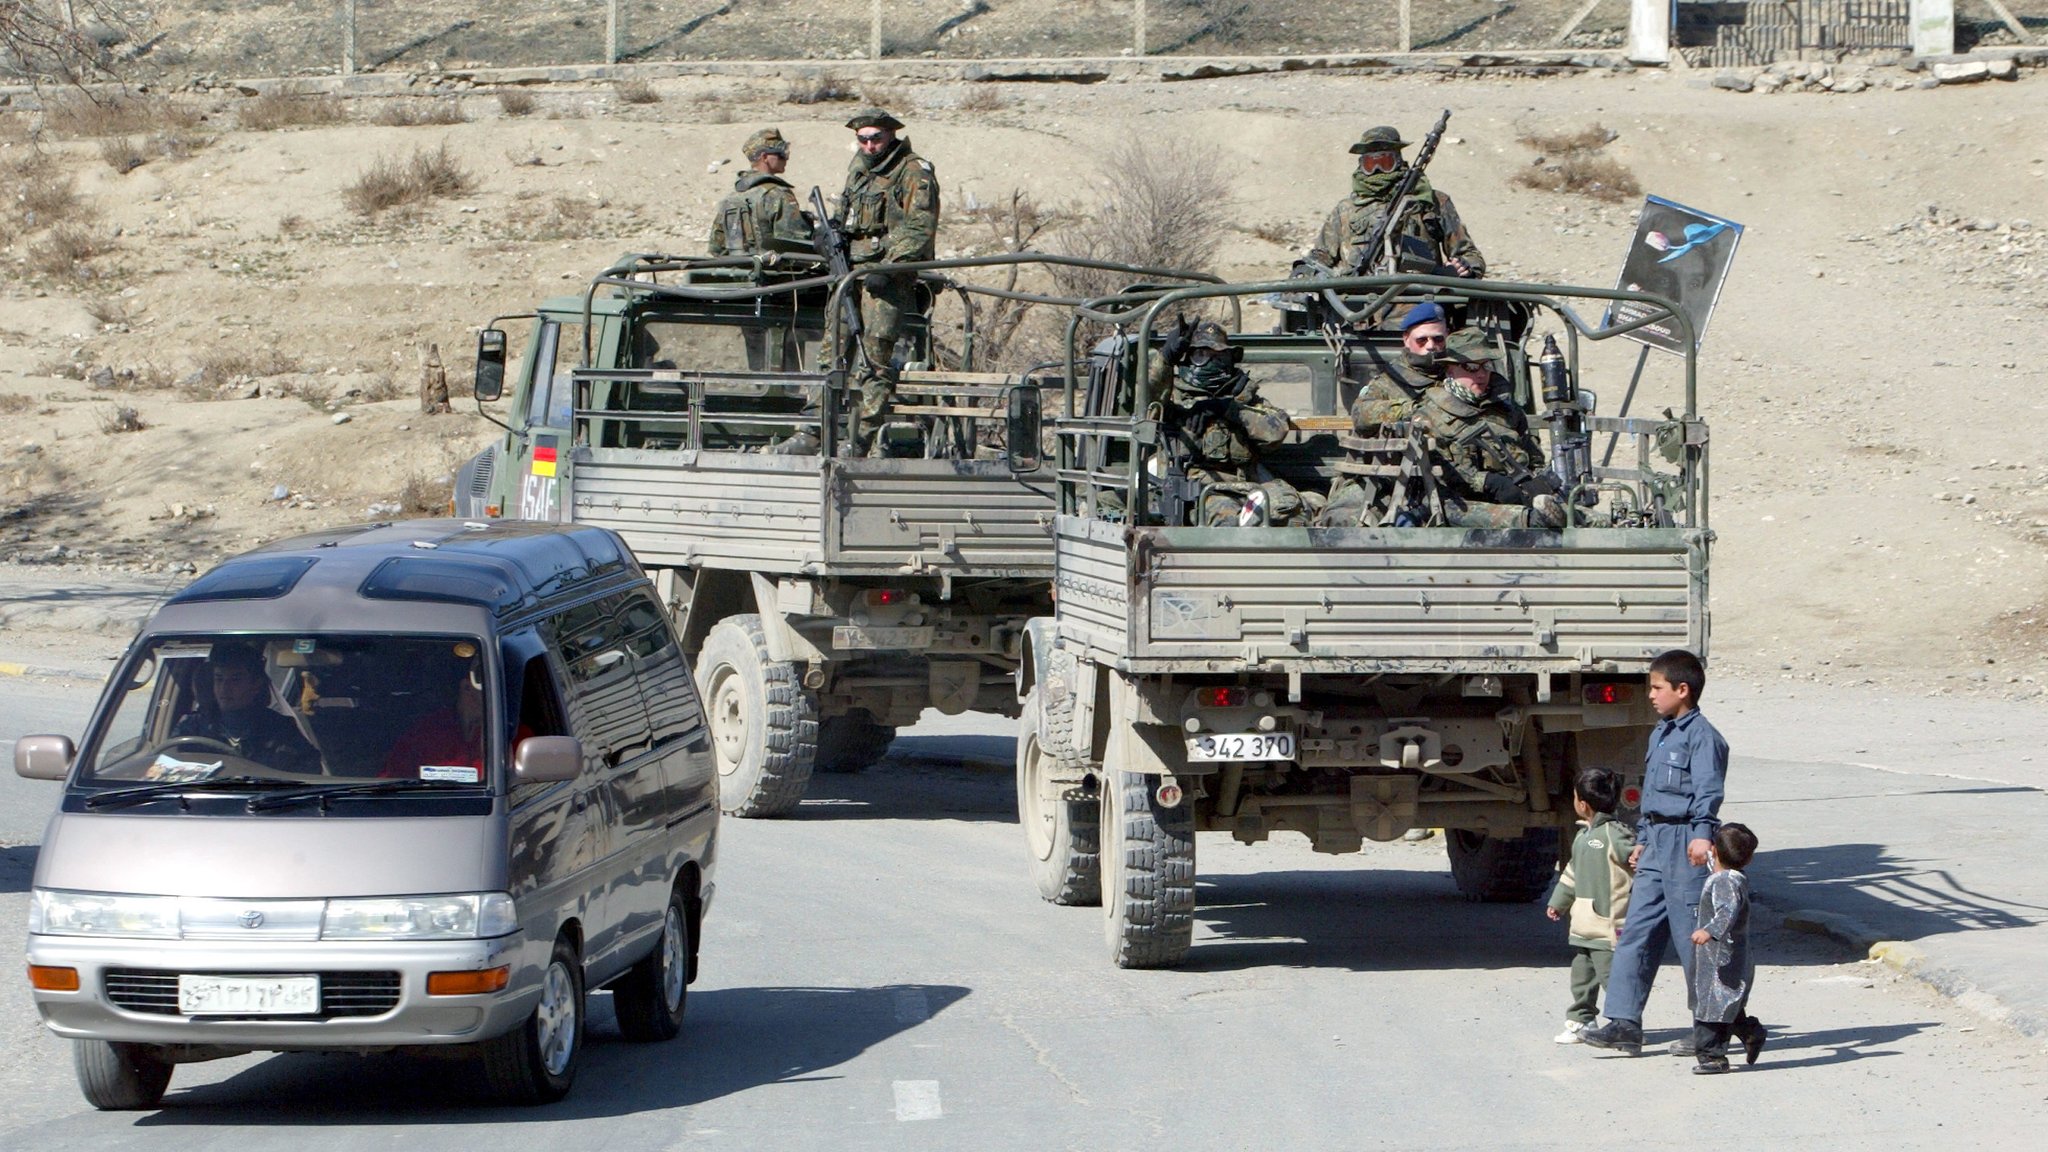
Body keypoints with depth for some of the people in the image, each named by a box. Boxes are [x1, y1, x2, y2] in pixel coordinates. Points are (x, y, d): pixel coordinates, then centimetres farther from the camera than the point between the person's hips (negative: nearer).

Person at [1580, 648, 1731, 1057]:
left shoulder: (1701, 736, -11)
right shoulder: (1660, 734, 18)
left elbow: (1708, 789, -25)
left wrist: (1702, 833, -39)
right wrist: (1642, 840, 29)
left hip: (1685, 843, -9)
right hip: (1656, 845, 9)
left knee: (1692, 938, -3)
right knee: (1636, 932, 5)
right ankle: (1624, 1021, 5)